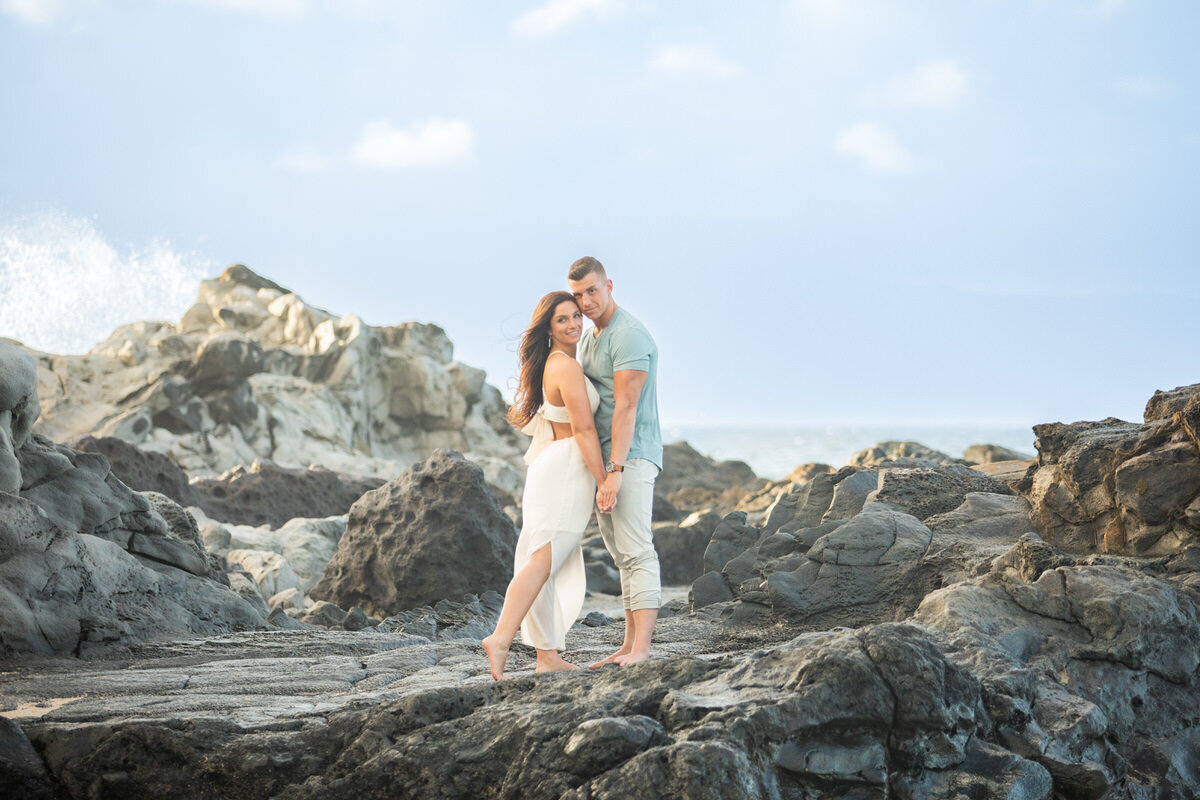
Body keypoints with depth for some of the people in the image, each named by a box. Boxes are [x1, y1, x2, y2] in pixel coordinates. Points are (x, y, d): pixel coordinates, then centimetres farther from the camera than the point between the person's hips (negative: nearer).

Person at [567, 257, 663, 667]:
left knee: (636, 552, -14)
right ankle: (629, 645, 11)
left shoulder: (629, 336, -13)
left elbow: (626, 407, -20)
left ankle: (641, 650, -18)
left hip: (630, 458, -10)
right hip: (601, 461, 10)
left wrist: (615, 471, -25)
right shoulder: (588, 340, 19)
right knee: (623, 556, 9)